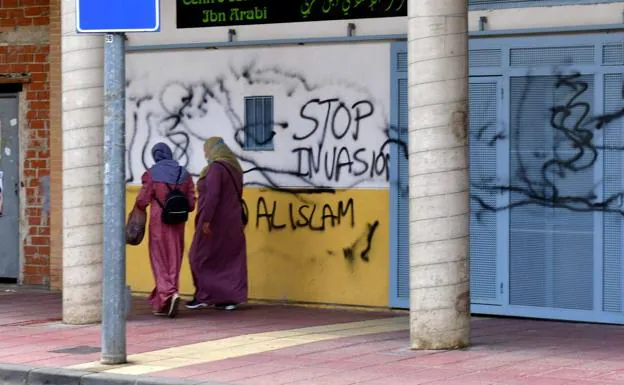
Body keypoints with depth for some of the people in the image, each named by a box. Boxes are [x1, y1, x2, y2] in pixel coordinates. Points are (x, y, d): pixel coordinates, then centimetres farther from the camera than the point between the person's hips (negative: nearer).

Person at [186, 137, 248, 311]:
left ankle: (204, 296, 7)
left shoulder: (216, 168, -16)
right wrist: (240, 220, 21)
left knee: (201, 257, 4)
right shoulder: (233, 168, 10)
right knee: (229, 258, 8)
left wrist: (206, 220, -25)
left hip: (214, 222, -8)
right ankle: (231, 297, 7)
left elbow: (212, 195, -25)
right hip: (232, 222, 8)